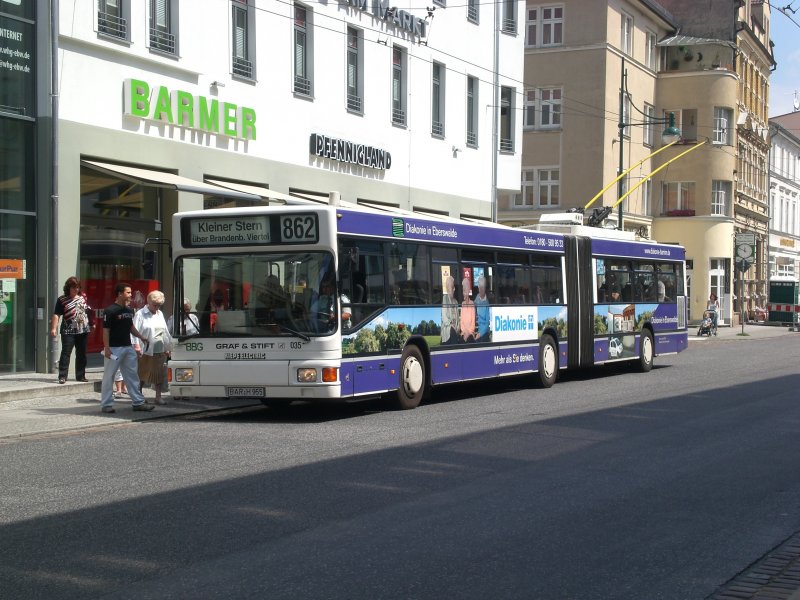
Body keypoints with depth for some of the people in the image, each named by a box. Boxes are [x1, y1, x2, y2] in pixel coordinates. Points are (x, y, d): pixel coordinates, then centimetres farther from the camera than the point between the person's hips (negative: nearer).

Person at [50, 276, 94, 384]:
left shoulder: (83, 297, 10)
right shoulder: (62, 300, -3)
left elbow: (89, 311, 19)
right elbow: (56, 315, -8)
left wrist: (92, 324, 21)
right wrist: (53, 328, -17)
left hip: (83, 331, 5)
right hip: (68, 332, -5)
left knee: (81, 355, 10)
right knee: (65, 354, -9)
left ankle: (80, 375, 18)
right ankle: (62, 376, -10)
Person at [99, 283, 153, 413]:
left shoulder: (129, 310, 10)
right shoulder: (111, 311, -13)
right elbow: (106, 330, -14)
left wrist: (141, 338, 12)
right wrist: (106, 348, -18)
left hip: (128, 347, 8)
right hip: (114, 348, -8)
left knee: (132, 376, 10)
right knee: (109, 376, 1)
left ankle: (138, 402, 14)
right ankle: (106, 404, 7)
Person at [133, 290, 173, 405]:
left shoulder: (160, 314, 17)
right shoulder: (140, 314, -3)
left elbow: (165, 331, 22)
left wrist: (168, 347, 20)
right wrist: (137, 345, -22)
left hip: (160, 350, 6)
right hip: (145, 351, -5)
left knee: (159, 374, 5)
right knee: (141, 374, 2)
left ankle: (158, 396, 11)